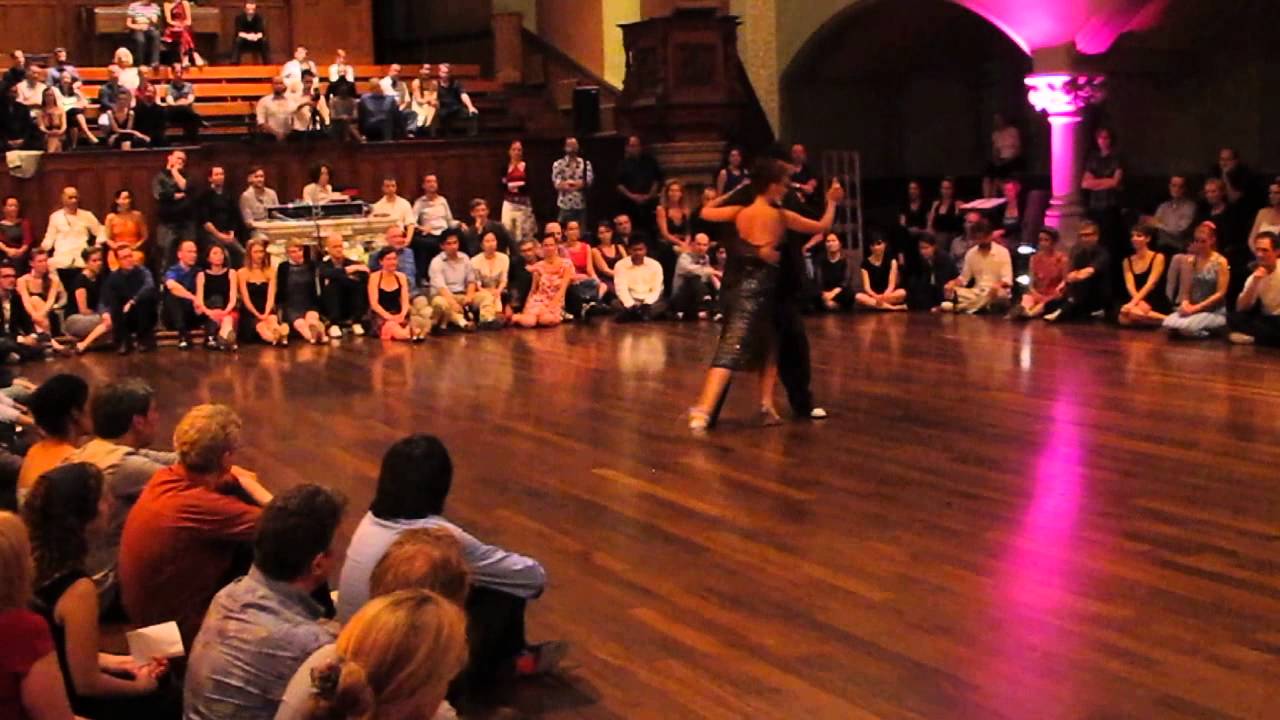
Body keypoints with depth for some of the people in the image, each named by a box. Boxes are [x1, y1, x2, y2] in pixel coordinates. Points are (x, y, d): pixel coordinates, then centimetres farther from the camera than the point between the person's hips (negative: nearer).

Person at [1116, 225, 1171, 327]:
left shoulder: (1158, 257, 1)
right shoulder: (1128, 261, 14)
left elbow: (1151, 283, -12)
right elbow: (1130, 285, -1)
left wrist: (1133, 303, -24)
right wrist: (1140, 303, -22)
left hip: (1158, 304, -5)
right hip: (1139, 303, 5)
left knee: (1128, 311, -35)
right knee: (1123, 317, -31)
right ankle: (1169, 320, -21)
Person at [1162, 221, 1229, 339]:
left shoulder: (1221, 262, -4)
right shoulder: (1191, 262, 9)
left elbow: (1220, 293, -10)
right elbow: (1185, 290, 7)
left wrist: (1196, 308, -16)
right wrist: (1185, 305, -16)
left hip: (1214, 312, -5)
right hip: (1193, 309, 5)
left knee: (1185, 327, -31)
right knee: (1169, 324, -23)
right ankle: (1203, 331, 5)